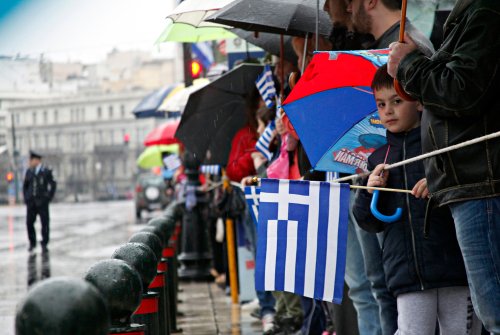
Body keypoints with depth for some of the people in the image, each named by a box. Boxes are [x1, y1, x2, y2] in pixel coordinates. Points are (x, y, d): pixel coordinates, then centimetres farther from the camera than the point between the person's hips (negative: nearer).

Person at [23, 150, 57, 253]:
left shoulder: (46, 171, -4)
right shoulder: (29, 171, 8)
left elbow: (53, 185, 0)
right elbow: (25, 185, 16)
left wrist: (49, 198, -6)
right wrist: (26, 198, 6)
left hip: (42, 201, -3)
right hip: (31, 202, 3)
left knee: (45, 223, -4)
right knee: (29, 222, -2)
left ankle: (44, 244, 5)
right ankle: (32, 243, 13)